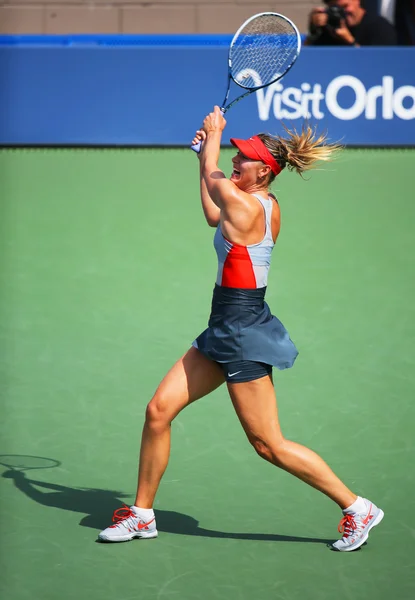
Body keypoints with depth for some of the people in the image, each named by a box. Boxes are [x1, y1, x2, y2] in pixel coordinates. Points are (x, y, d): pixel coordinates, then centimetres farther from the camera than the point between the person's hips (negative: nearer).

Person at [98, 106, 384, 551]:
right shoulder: (268, 207, 6)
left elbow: (212, 179, 2)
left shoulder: (244, 206, -20)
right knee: (159, 410, 8)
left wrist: (213, 135, 19)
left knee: (269, 445, -2)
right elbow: (214, 216, 27)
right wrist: (206, 152, 30)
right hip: (225, 331, 9)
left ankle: (356, 508, 8)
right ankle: (143, 514, 18)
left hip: (242, 331, -9)